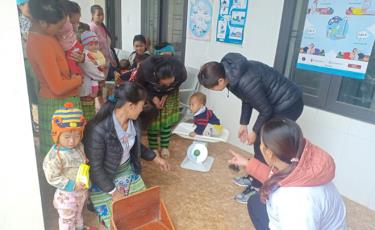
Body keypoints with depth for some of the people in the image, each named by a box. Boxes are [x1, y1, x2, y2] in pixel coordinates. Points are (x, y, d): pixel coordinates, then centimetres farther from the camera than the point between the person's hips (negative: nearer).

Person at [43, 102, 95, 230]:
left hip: (81, 190, 7)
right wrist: (72, 185, -29)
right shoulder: (54, 156, -31)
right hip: (66, 194, -7)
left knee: (78, 212, 34)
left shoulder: (79, 146, -10)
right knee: (67, 219, 19)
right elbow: (52, 178, -25)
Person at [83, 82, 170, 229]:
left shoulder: (133, 121, -11)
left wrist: (155, 158, 10)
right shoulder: (98, 130, -32)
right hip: (103, 177, -6)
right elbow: (95, 167, -23)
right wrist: (113, 191, -18)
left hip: (127, 169, 6)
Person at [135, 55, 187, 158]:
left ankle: (165, 146, 15)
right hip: (150, 91, -1)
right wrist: (153, 97, -24)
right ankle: (153, 147, 12)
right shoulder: (146, 68, -41)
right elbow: (139, 84, -18)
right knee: (152, 118, -5)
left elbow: (177, 85, -10)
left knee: (167, 118, -2)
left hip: (169, 93, 1)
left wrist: (166, 95, -18)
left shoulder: (181, 72, -36)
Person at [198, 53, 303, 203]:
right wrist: (243, 124, 12)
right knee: (260, 142, 17)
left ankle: (257, 188, 16)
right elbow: (247, 99, 8)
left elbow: (266, 110, -21)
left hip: (288, 105, -9)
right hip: (275, 103, 9)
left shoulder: (246, 82, -35)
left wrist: (255, 131, -6)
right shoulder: (230, 71, -6)